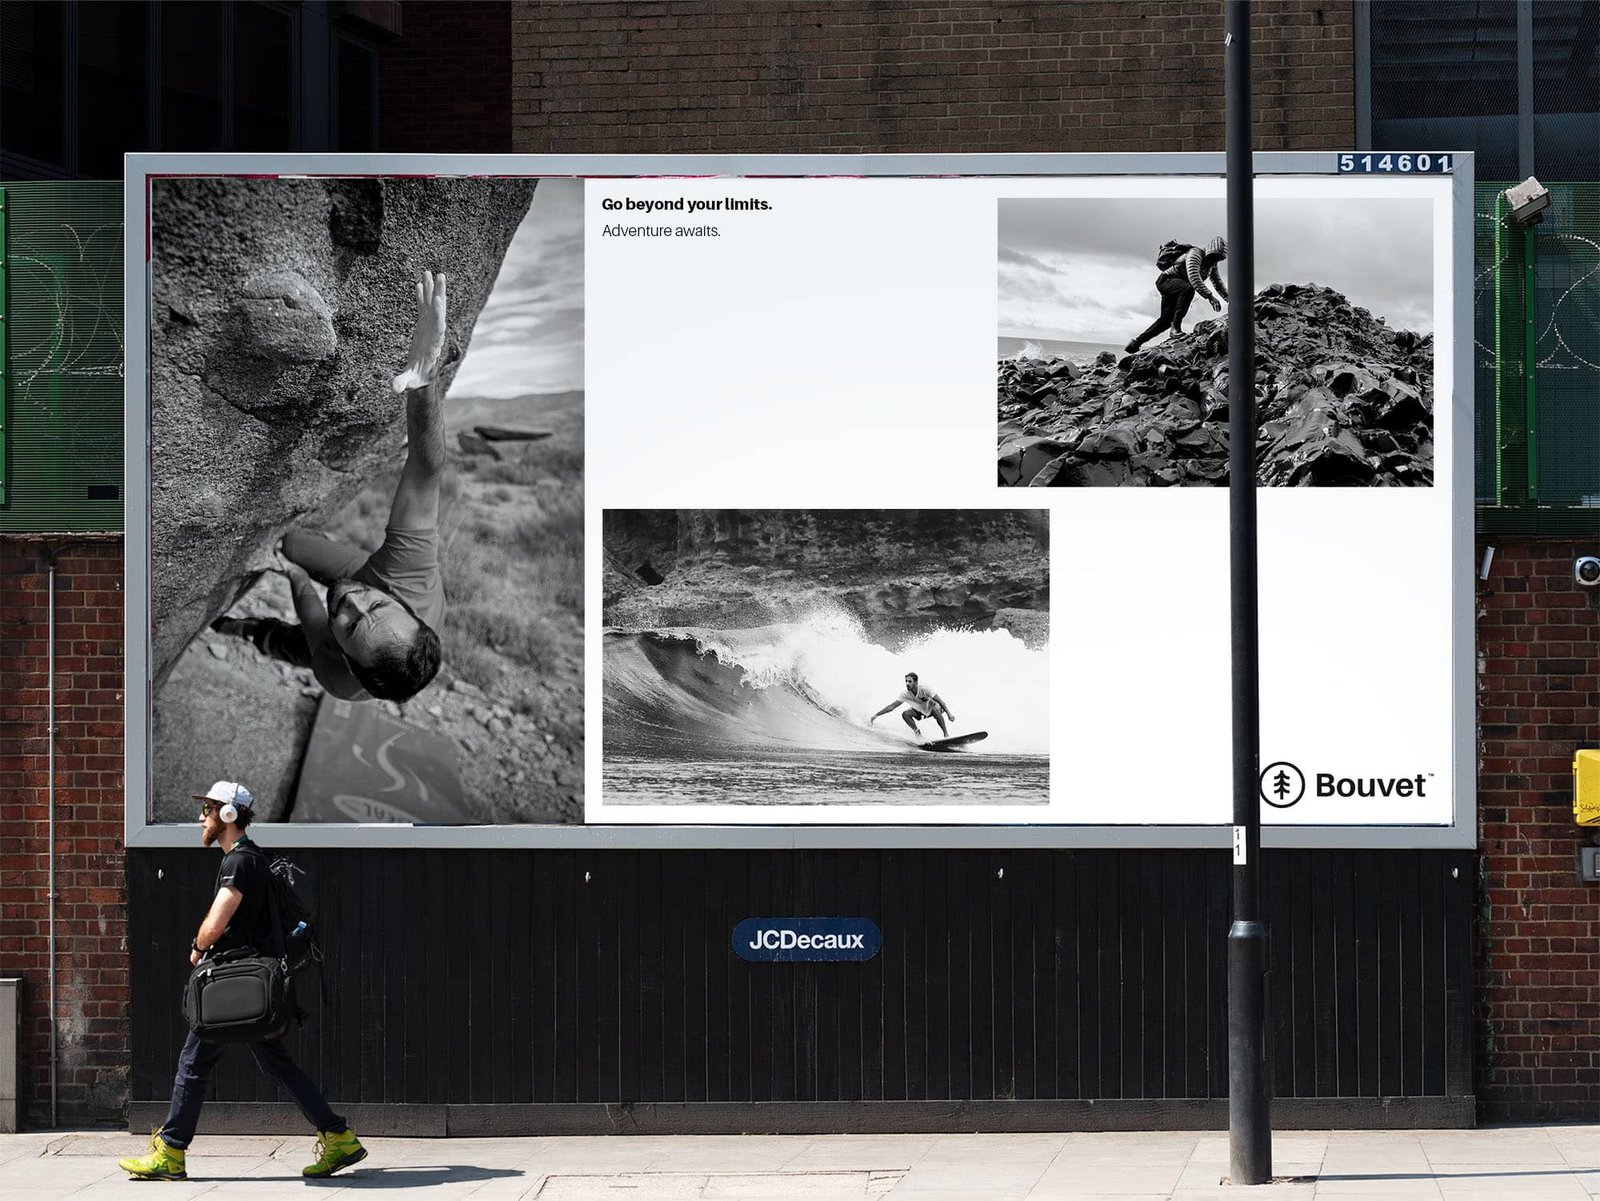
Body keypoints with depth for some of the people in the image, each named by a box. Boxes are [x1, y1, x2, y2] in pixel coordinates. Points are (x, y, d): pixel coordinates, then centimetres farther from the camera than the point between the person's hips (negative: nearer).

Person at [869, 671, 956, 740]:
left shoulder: (924, 689, -33)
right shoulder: (906, 694, -22)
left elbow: (940, 701, -30)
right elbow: (891, 706, -19)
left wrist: (949, 714, -37)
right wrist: (875, 715, -26)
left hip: (933, 705, -4)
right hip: (921, 710, 4)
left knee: (936, 710, -39)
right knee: (905, 714, -20)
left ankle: (946, 734, -26)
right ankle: (918, 733, -4)